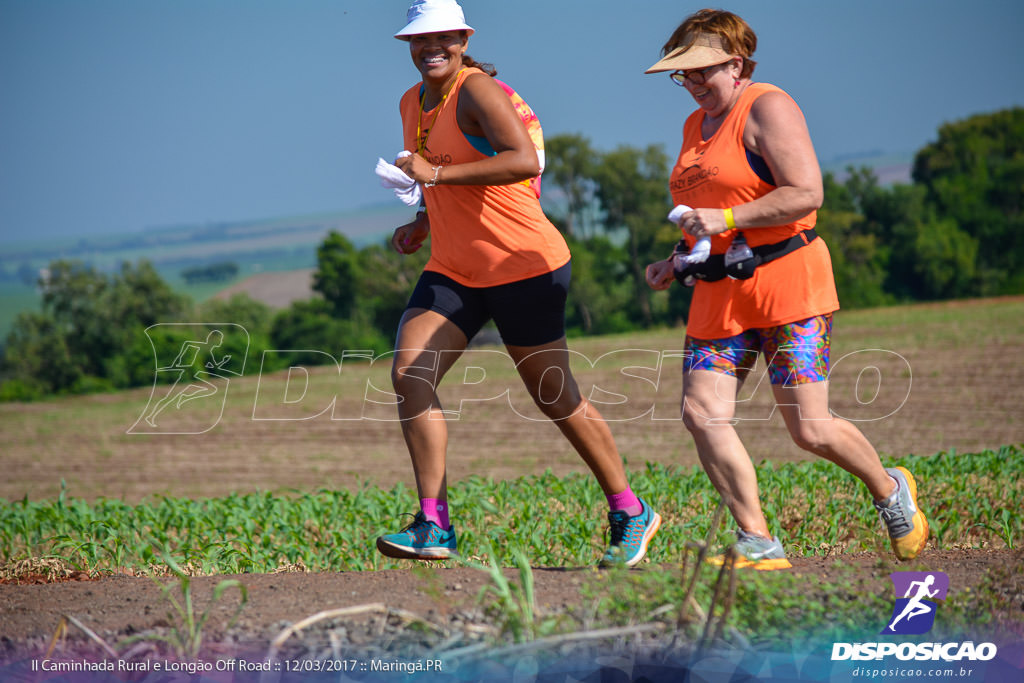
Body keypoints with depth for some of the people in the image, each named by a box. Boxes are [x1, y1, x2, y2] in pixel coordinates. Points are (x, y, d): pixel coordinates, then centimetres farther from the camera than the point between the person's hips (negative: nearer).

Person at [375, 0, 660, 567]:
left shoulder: (477, 90, -15)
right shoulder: (412, 104, 11)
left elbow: (524, 161, -32)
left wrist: (437, 173, -32)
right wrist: (419, 227, 8)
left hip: (523, 265, -7)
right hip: (452, 270, 7)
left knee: (554, 397, 3)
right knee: (408, 372, -13)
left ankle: (630, 515, 21)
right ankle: (434, 526, -13)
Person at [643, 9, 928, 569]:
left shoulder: (767, 108, -7)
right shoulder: (696, 126, 18)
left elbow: (806, 194, -18)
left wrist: (725, 218, -23)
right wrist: (679, 261, 14)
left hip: (787, 281, -8)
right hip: (719, 292, 8)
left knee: (809, 428, -8)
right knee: (701, 412, -10)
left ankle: (889, 491, 21)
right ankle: (758, 545, -6)